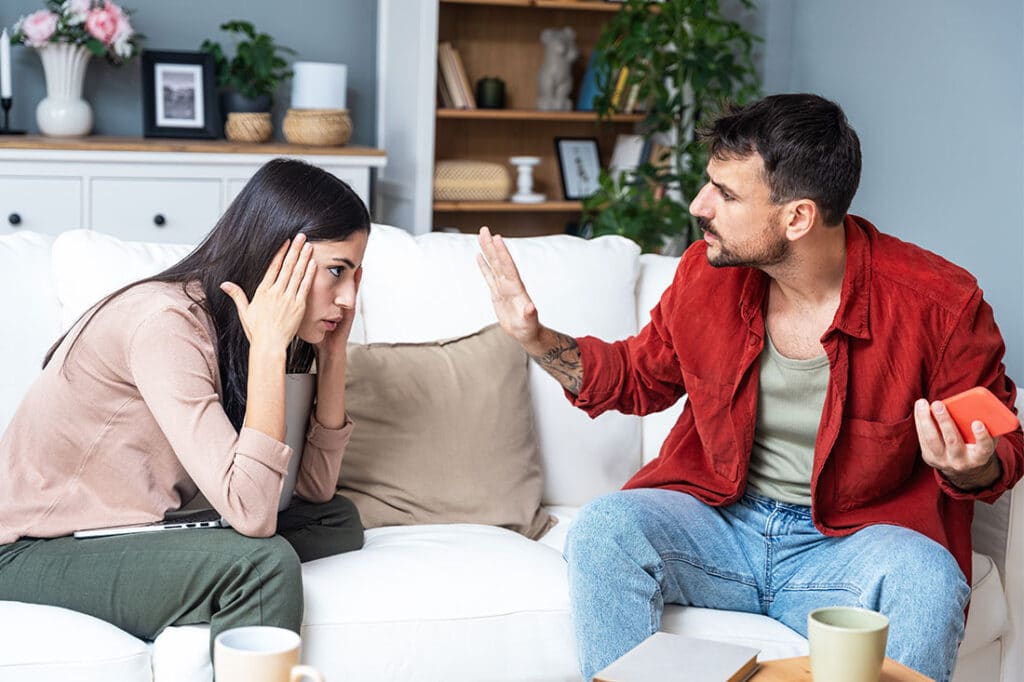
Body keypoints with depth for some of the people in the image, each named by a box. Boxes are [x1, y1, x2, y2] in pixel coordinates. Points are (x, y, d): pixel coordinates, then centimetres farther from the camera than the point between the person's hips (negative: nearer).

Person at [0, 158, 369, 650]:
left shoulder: (236, 330, 2)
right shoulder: (167, 323, -25)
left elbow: (315, 489, 2)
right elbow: (250, 515, -32)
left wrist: (333, 349, -3)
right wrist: (269, 347, -28)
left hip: (127, 531, 9)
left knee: (337, 521, -1)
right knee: (263, 564, -29)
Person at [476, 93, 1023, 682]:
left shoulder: (939, 303, -14)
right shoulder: (706, 271, -2)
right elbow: (642, 378, 17)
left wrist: (970, 470, -26)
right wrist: (538, 339, 3)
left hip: (851, 542, -3)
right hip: (718, 519, 3)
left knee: (927, 582, -35)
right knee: (603, 529, -24)